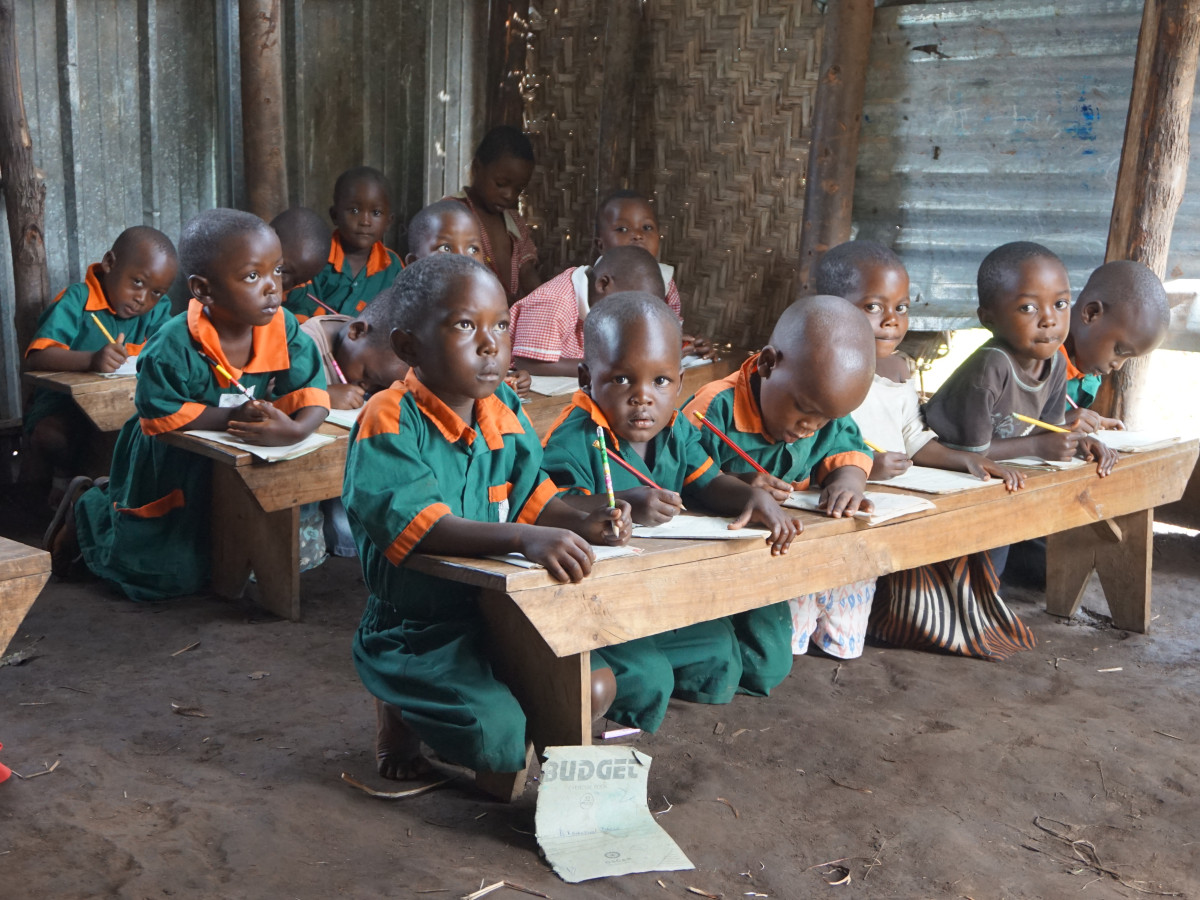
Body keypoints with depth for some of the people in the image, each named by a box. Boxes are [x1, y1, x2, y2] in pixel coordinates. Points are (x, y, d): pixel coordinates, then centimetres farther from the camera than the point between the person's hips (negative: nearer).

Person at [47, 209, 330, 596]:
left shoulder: (283, 328, -19)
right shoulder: (173, 348, -31)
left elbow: (310, 389, -21)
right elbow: (159, 413, -27)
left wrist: (296, 428, -42)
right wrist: (231, 416, -33)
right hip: (167, 462, -5)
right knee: (170, 575, 0)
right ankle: (88, 510, 26)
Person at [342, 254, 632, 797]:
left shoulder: (505, 412, 4)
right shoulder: (390, 421, -19)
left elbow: (530, 495, 9)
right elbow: (416, 522, -32)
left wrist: (581, 524, -14)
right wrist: (525, 539, -44)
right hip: (415, 629, -6)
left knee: (595, 689, -6)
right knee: (497, 733, -25)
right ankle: (402, 715, 10)